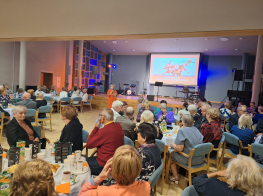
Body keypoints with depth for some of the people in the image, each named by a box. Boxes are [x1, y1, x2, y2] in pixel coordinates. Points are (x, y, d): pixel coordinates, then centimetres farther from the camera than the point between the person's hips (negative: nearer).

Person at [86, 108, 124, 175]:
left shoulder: (104, 131, -26)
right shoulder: (118, 126, -1)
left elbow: (88, 145, -14)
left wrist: (96, 127, -11)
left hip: (104, 165, -9)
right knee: (88, 159, 22)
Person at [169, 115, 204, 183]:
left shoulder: (182, 130, -16)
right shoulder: (196, 129, 5)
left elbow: (179, 149, -21)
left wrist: (173, 145, -1)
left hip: (189, 160, -7)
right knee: (177, 153, 25)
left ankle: (175, 177, 22)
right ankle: (177, 172, 38)